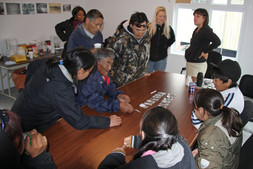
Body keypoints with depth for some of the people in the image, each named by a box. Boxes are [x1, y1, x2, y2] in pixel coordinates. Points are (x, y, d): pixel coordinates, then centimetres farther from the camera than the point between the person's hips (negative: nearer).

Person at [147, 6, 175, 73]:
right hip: (149, 58, -3)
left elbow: (172, 39, 19)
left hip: (161, 59, 3)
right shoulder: (149, 27, -11)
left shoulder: (168, 29, 1)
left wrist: (166, 46, 9)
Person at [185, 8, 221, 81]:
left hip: (198, 64, -9)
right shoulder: (197, 30, 12)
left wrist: (205, 52, -19)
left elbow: (217, 42, -30)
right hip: (190, 62, 9)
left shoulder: (206, 30, -16)